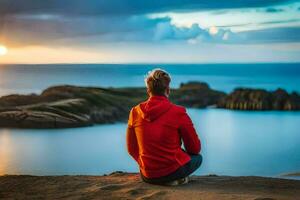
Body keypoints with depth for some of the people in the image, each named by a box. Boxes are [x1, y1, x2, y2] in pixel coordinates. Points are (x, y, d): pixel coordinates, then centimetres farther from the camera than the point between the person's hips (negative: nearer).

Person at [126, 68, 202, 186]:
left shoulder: (135, 112, -3)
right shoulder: (178, 112, -13)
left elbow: (132, 149, 7)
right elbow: (195, 148, -3)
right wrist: (185, 154, 20)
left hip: (147, 176, 5)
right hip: (173, 171, -4)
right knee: (197, 158, 26)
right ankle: (175, 178, 5)